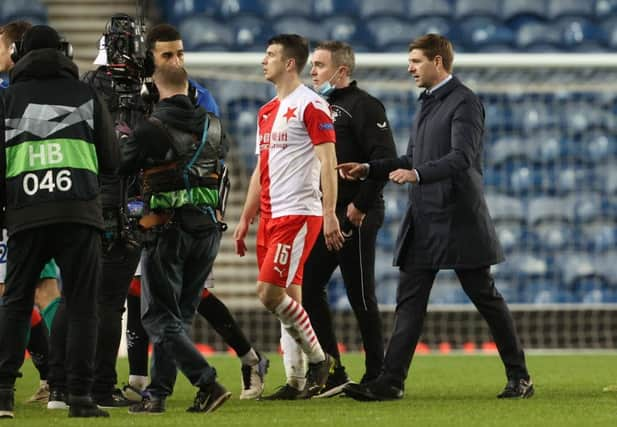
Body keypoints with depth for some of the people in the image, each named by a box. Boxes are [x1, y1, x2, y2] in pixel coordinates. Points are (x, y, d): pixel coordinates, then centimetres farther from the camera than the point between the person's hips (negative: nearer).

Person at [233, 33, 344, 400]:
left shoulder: (311, 106, -8)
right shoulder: (267, 112, 18)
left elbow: (328, 163, -13)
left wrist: (329, 214, -20)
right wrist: (246, 219, 20)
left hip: (298, 214, -8)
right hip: (271, 216, 8)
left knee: (270, 291, -14)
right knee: (288, 297, 6)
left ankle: (318, 360, -1)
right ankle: (297, 380, 9)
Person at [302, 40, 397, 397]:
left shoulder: (364, 106, -10)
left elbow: (385, 159, -19)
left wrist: (361, 205, -20)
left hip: (355, 219, -9)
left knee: (361, 297, -3)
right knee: (308, 287, 5)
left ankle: (376, 376, 6)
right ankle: (333, 374, 10)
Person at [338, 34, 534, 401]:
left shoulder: (464, 102, -10)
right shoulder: (428, 103, 18)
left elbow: (462, 157, -23)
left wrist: (417, 174, -36)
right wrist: (369, 170, 14)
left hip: (458, 219, -8)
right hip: (424, 220, 8)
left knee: (486, 298, 0)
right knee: (410, 301, 1)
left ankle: (520, 377, 10)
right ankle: (392, 381, -2)